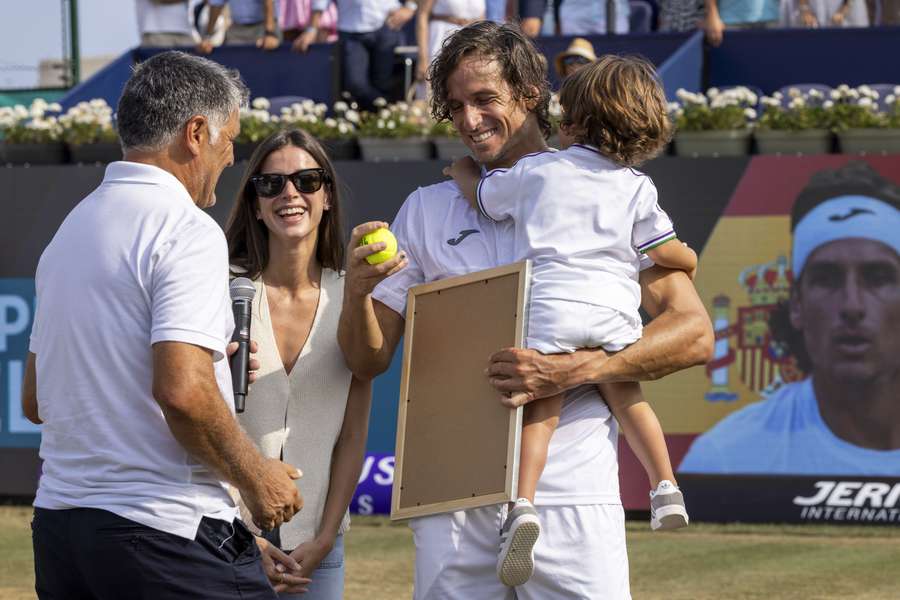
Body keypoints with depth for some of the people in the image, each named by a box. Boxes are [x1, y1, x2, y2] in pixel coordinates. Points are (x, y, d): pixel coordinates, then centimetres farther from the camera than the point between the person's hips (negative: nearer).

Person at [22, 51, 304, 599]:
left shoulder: (69, 229, 16)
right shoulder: (186, 230, -11)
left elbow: (35, 400, 21)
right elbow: (182, 391, -23)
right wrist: (256, 477, -9)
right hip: (164, 529, -8)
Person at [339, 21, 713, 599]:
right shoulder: (427, 210, 15)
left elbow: (694, 334, -4)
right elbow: (369, 360, 14)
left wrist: (572, 371, -18)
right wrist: (356, 289, -8)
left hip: (569, 494, -3)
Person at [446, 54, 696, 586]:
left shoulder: (535, 171, 13)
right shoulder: (636, 187, 12)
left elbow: (482, 197, 26)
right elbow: (665, 252, 12)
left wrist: (465, 172, 48)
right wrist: (689, 260, 35)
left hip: (549, 306, -1)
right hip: (613, 311, 1)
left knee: (542, 406, -4)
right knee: (627, 398, 19)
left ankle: (523, 504, -21)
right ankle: (666, 490, 15)